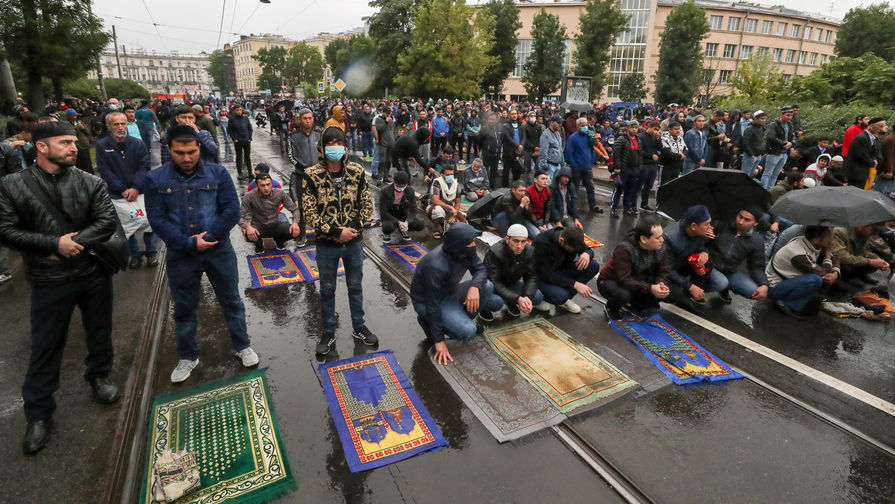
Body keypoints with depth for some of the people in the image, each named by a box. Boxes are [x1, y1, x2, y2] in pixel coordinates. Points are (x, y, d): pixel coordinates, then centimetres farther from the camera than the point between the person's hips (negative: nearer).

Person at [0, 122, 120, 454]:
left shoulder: (90, 183, -1)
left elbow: (108, 221, -9)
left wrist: (73, 244, -18)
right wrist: (55, 244, -17)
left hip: (94, 273, 1)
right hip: (49, 280, -1)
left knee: (99, 332, 16)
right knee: (45, 345, 7)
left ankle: (99, 376, 42)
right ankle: (38, 413, 23)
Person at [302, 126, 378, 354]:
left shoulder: (357, 171, -5)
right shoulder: (313, 175, -11)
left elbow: (367, 204, 0)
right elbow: (309, 213, -11)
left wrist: (354, 227, -14)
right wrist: (336, 232, -19)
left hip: (354, 242, 2)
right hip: (326, 244, -2)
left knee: (356, 286, 17)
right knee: (327, 289, 14)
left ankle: (359, 327, 36)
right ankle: (328, 333, 32)